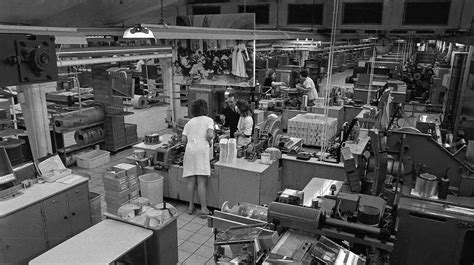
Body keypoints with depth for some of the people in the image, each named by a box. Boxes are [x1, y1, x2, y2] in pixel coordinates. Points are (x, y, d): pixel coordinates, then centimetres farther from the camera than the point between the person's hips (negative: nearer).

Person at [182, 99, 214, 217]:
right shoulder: (208, 120, 7)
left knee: (191, 180, 9)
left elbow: (183, 140, 10)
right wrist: (209, 142, 9)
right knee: (202, 182, -5)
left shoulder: (189, 122, 18)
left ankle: (191, 206, 16)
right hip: (202, 150, -4)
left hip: (190, 150, 4)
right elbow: (210, 135, -10)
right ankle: (204, 209, -2)